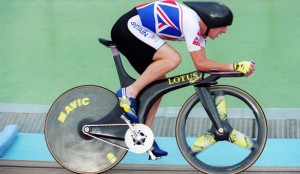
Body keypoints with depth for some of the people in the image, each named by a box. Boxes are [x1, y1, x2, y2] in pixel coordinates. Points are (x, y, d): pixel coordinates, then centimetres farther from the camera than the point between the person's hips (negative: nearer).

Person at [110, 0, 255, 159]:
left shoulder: (199, 27, 8)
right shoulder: (191, 21, -22)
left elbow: (203, 62, 6)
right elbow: (200, 64, -22)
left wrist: (236, 68, -2)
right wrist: (234, 67, -18)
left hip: (129, 31, 10)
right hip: (128, 27, -10)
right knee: (172, 58, -26)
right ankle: (129, 93, -18)